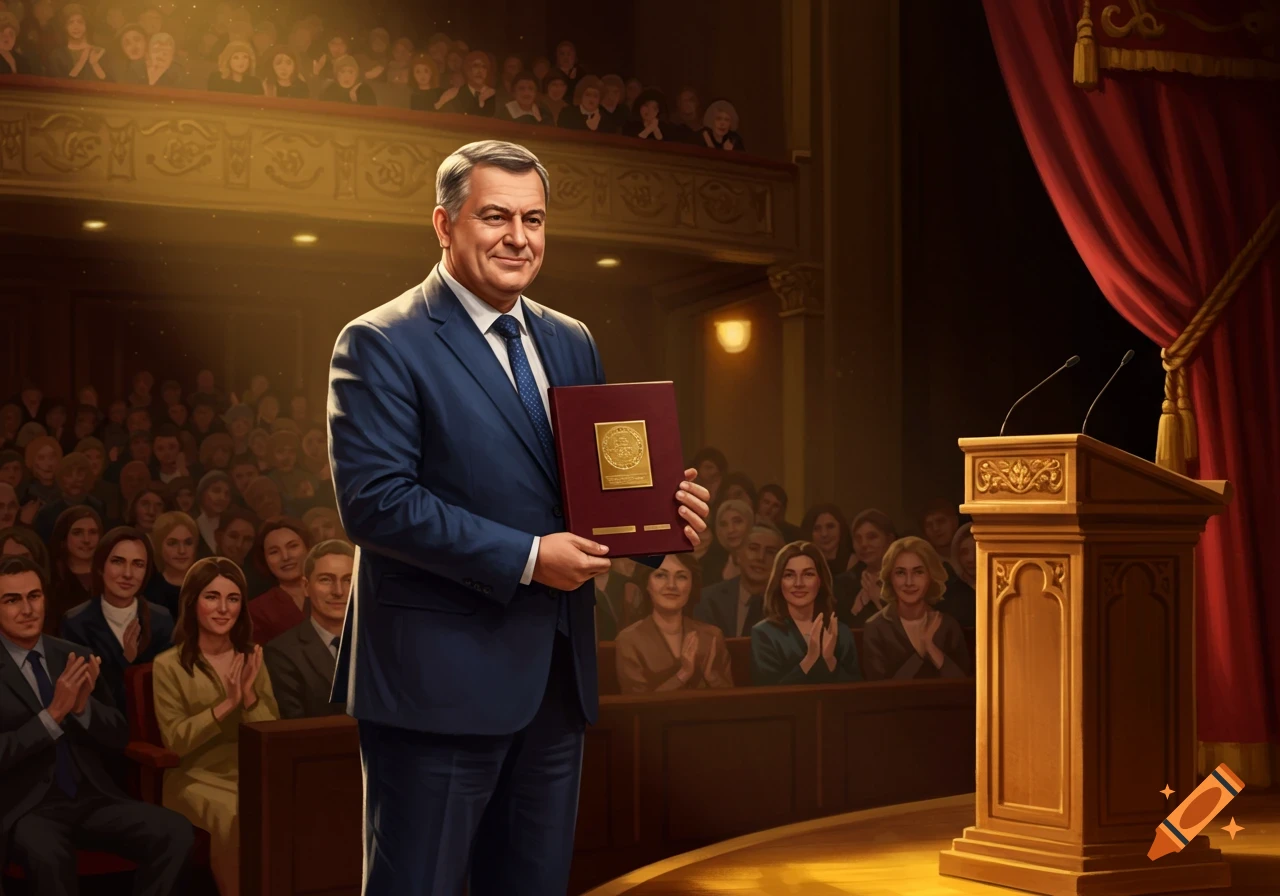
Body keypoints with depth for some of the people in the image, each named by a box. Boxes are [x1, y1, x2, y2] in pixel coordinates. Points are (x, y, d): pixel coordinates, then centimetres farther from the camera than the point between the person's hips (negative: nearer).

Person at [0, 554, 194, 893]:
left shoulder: (75, 656, 11)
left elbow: (119, 739, 12)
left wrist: (83, 706, -8)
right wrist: (53, 713, -20)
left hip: (93, 799, 4)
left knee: (177, 833, -22)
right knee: (47, 853, -39)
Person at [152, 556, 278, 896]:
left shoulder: (252, 659, 9)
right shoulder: (168, 665, -2)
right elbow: (175, 742, -10)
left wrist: (249, 696, -14)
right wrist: (226, 705, -19)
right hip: (198, 778, -3)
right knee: (236, 818, -33)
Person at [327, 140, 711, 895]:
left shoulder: (572, 343, 13)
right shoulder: (382, 345, -8)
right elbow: (375, 500, -18)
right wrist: (526, 558, -20)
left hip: (556, 672, 7)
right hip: (441, 678, -7)